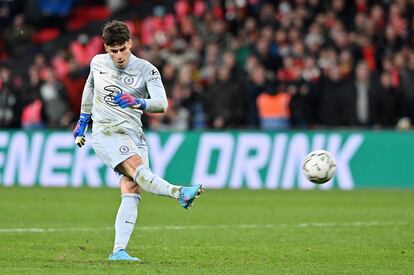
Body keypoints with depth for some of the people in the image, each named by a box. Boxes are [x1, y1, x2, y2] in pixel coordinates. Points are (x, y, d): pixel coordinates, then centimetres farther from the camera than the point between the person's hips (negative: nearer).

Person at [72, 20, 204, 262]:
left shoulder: (147, 70, -1)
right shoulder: (97, 63, 7)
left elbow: (162, 103, -15)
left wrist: (139, 103, -34)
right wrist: (83, 120, 35)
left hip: (134, 136, 1)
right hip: (106, 132, -1)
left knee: (132, 192, -13)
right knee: (138, 170, -29)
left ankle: (119, 251, -16)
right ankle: (179, 193, -51)